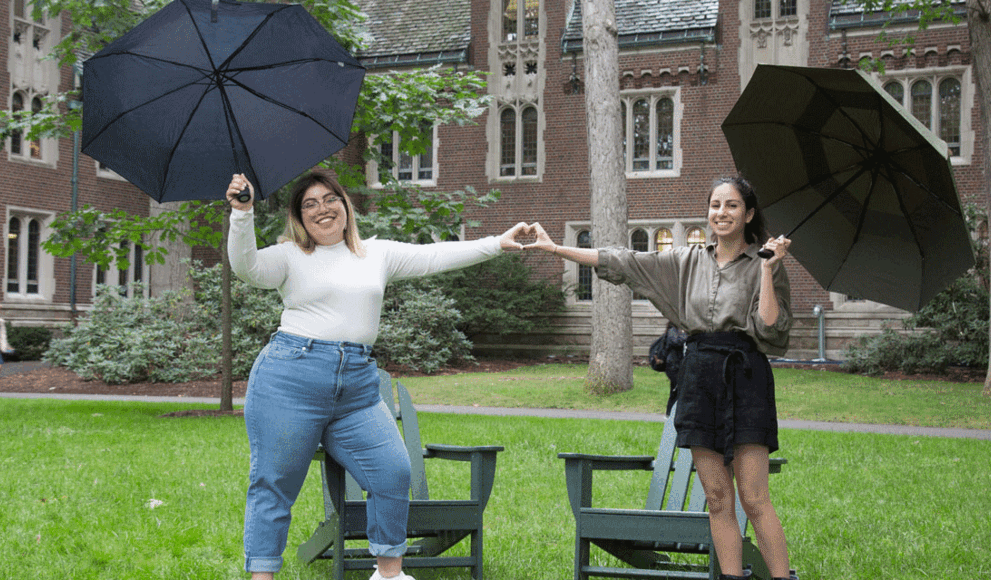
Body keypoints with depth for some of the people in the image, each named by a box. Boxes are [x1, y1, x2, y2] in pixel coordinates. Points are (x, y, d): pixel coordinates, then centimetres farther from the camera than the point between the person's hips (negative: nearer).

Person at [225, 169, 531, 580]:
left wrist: (496, 244, 15)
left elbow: (434, 257, 16)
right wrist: (242, 214, -25)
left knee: (394, 473, 0)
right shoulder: (290, 256, 4)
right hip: (292, 378, -4)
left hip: (358, 385, 4)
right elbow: (247, 268, -12)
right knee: (273, 484, -2)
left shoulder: (378, 254, 16)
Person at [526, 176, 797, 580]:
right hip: (699, 376, 4)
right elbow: (622, 262, 13)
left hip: (745, 376, -4)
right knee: (717, 498, 4)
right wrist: (555, 248, 11)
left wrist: (768, 270, -14)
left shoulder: (762, 265, 1)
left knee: (754, 499, -9)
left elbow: (770, 328, -9)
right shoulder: (689, 262, 12)